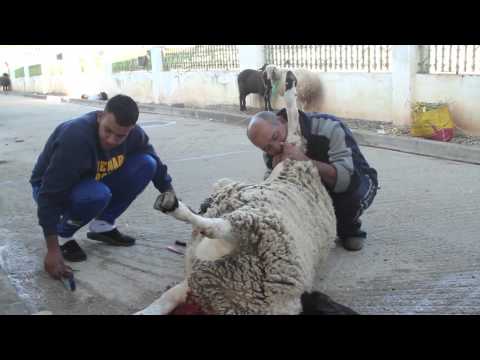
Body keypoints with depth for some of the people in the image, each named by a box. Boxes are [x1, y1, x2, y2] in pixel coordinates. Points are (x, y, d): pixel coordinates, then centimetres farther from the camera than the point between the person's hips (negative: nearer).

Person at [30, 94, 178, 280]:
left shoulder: (134, 134, -18)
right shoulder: (75, 137, -37)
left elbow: (153, 159, 6)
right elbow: (50, 195, -36)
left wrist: (167, 188, -1)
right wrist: (53, 249, -38)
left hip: (92, 182, 6)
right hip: (50, 187, -6)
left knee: (146, 164, -14)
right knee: (98, 195, -39)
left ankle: (102, 225, -1)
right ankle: (62, 235, -8)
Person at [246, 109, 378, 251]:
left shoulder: (329, 127, -32)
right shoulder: (272, 151, -16)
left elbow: (346, 179, -43)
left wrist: (304, 160, -50)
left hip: (356, 180, -4)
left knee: (351, 193, -38)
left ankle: (349, 228, -4)